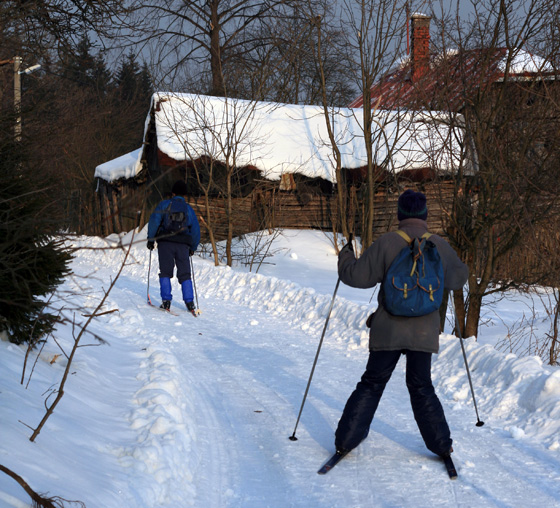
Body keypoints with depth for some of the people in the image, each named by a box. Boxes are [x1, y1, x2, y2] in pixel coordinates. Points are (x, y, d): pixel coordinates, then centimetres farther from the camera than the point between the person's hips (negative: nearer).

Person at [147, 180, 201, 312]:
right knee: (185, 274, 7)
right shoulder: (189, 209, 12)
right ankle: (189, 302, -2)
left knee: (165, 272, 4)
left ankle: (166, 301, -5)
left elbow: (154, 221, -6)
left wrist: (150, 239, -2)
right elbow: (196, 230, 14)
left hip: (166, 243, -2)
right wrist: (193, 247, 24)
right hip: (183, 245, 2)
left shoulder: (165, 204, 4)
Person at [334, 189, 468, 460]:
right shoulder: (440, 245, -2)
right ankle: (441, 445, 16)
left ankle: (346, 440, 11)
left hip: (388, 331, -2)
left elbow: (359, 275, -9)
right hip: (424, 332, 2)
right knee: (422, 387, 16)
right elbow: (458, 278, 13)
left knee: (371, 384, 10)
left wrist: (345, 256, 10)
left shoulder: (387, 242, -10)